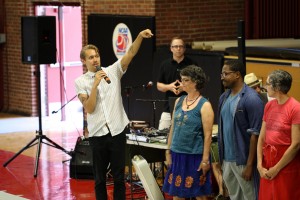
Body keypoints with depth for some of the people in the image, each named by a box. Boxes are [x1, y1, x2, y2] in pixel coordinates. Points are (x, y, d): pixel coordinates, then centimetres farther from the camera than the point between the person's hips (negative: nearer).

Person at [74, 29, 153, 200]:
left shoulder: (113, 71, 3)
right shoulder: (81, 81, 0)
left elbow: (131, 53, -10)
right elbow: (89, 108, -10)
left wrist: (140, 36, -26)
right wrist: (95, 84, -16)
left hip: (117, 131, 0)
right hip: (97, 134, 0)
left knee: (119, 176, 6)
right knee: (100, 178, 9)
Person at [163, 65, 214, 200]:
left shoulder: (204, 105, -9)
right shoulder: (179, 101, 8)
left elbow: (208, 135, -11)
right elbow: (173, 128, 13)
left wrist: (205, 159, -13)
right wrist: (168, 151, 11)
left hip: (195, 155, -5)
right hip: (177, 154, 5)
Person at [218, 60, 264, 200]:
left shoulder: (251, 99, -14)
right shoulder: (224, 97, 8)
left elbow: (255, 134, -16)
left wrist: (250, 164, -18)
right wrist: (221, 157, 11)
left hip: (243, 160, -7)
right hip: (227, 159, 7)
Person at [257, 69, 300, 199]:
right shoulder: (269, 106, 7)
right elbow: (262, 137, 7)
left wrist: (277, 168, -11)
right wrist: (260, 165, -3)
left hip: (287, 166, -6)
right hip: (268, 162, 6)